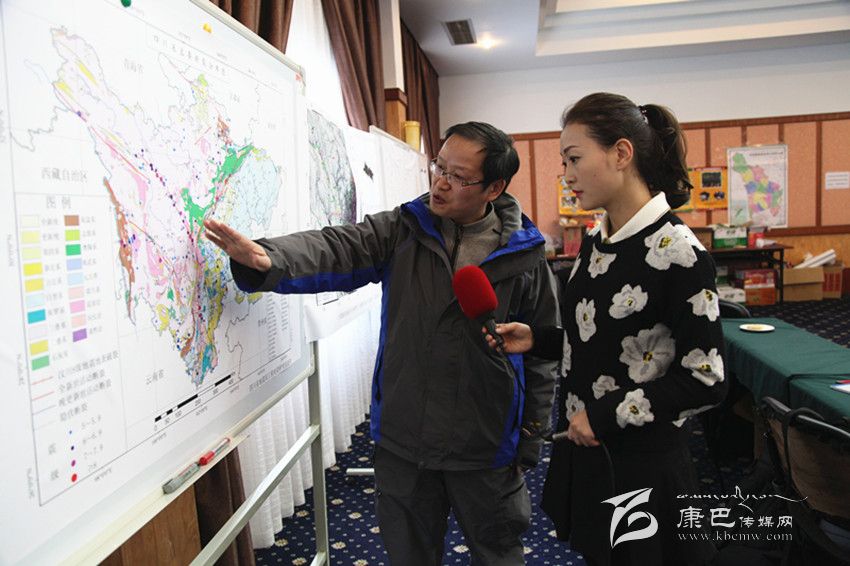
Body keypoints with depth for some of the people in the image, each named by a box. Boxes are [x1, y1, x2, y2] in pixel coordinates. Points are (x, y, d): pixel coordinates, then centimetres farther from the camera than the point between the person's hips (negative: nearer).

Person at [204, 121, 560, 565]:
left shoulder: (523, 255, -7)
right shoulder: (402, 231, -3)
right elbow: (333, 250, -18)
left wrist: (531, 436, 1)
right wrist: (268, 257, -39)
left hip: (485, 447, -1)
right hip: (401, 439, 2)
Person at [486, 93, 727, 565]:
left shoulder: (676, 250, -20)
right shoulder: (595, 242, 3)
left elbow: (706, 380, -19)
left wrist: (606, 414, -18)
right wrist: (536, 339, -1)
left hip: (641, 463, -7)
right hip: (584, 451, 7)